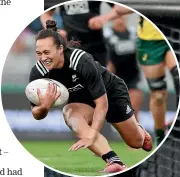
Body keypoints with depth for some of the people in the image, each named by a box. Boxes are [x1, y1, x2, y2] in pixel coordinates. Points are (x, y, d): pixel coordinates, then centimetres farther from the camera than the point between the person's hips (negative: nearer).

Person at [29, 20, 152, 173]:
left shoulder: (83, 62, -39)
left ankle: (139, 130, 50)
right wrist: (44, 107, -41)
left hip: (111, 92, -3)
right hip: (82, 99, 3)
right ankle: (114, 162, -40)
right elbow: (37, 115, -18)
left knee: (136, 142, 9)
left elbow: (102, 103, -36)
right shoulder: (38, 72, -26)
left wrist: (90, 136, -44)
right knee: (69, 114, -35)